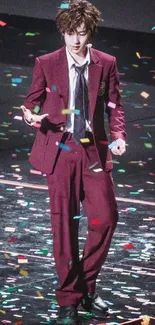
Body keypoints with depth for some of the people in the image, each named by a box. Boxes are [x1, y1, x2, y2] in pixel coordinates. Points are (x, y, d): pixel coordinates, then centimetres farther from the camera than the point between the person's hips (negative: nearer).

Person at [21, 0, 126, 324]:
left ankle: (87, 287, 17)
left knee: (105, 218, -5)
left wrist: (118, 136, -9)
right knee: (64, 225, 1)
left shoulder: (106, 64, 2)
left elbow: (114, 105, 7)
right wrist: (32, 116, -18)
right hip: (60, 151, -1)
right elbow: (33, 101, 5)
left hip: (94, 151, 2)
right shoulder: (46, 64, -1)